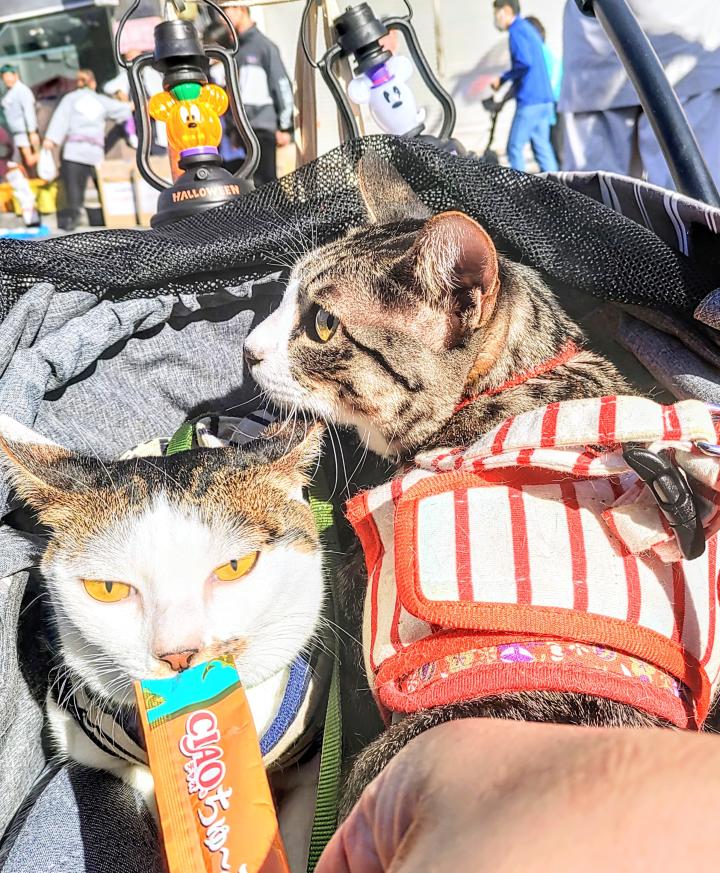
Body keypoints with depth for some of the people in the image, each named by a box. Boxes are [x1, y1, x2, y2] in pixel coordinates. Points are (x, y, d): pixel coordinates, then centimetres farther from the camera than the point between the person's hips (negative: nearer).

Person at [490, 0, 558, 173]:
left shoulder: (517, 31, -8)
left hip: (530, 101, -9)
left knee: (515, 147, -4)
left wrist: (502, 79, -11)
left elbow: (524, 63, -22)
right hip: (544, 99, 9)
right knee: (542, 146, 8)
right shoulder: (528, 29, 21)